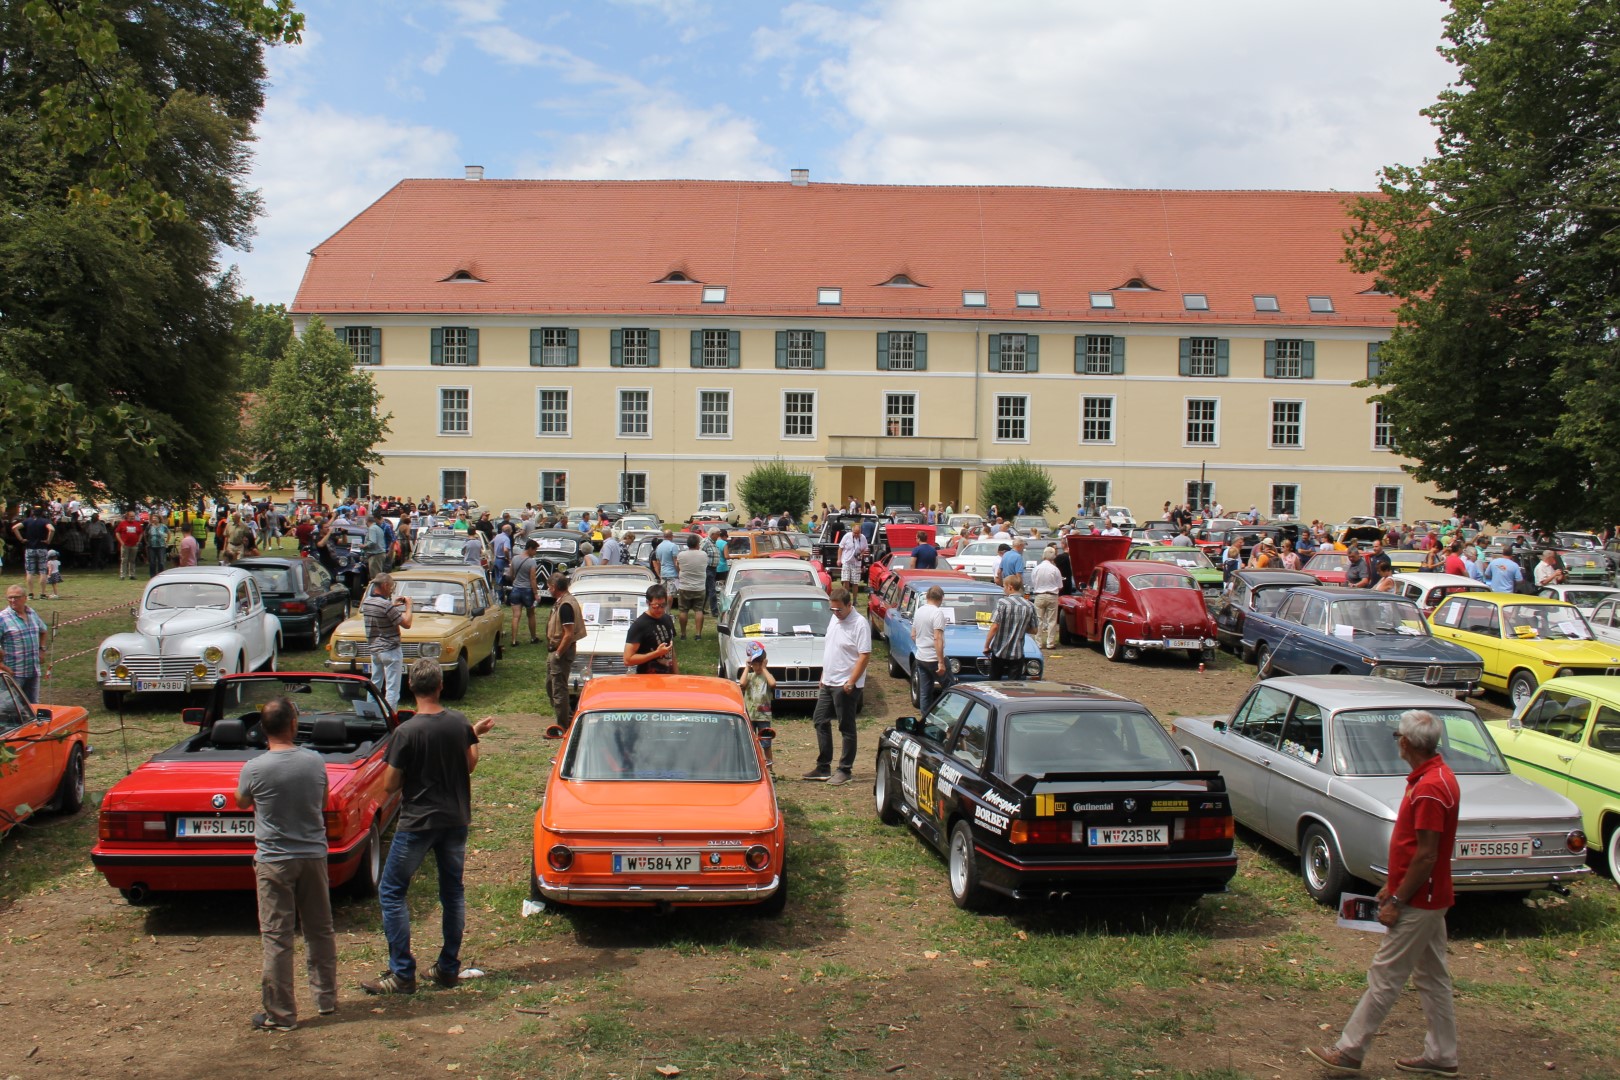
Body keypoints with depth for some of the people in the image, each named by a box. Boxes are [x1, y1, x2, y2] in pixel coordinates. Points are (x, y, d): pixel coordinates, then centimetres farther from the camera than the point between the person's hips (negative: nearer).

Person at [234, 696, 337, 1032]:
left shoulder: (254, 768, -13)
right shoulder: (315, 761, -5)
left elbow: (242, 803, 8)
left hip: (274, 861, -3)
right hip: (314, 856, 3)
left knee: (277, 938, 4)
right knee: (320, 930, 16)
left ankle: (281, 1014, 10)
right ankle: (326, 997, 28)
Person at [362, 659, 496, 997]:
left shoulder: (406, 732, -18)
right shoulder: (460, 723, -4)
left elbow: (390, 785, -10)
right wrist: (475, 735, 23)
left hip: (417, 823, -5)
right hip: (456, 820, 5)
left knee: (391, 892, 6)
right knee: (453, 892, 15)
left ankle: (402, 974, 4)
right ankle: (449, 968, 21)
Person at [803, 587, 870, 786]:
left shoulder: (859, 624, -16)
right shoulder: (834, 619, 10)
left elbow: (865, 656, -20)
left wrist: (851, 682, -22)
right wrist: (823, 677, 18)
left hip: (846, 686, -9)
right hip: (828, 683, 9)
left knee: (847, 729, 1)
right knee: (820, 722, 13)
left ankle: (845, 770, 9)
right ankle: (823, 768, 22)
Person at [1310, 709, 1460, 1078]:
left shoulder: (1429, 788, -25)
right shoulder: (1435, 776, 8)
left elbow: (1426, 856, -25)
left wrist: (1397, 901, -18)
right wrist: (1392, 885, 19)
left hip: (1417, 903, -10)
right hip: (1428, 899, 10)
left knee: (1384, 978, -1)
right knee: (1432, 978, 17)